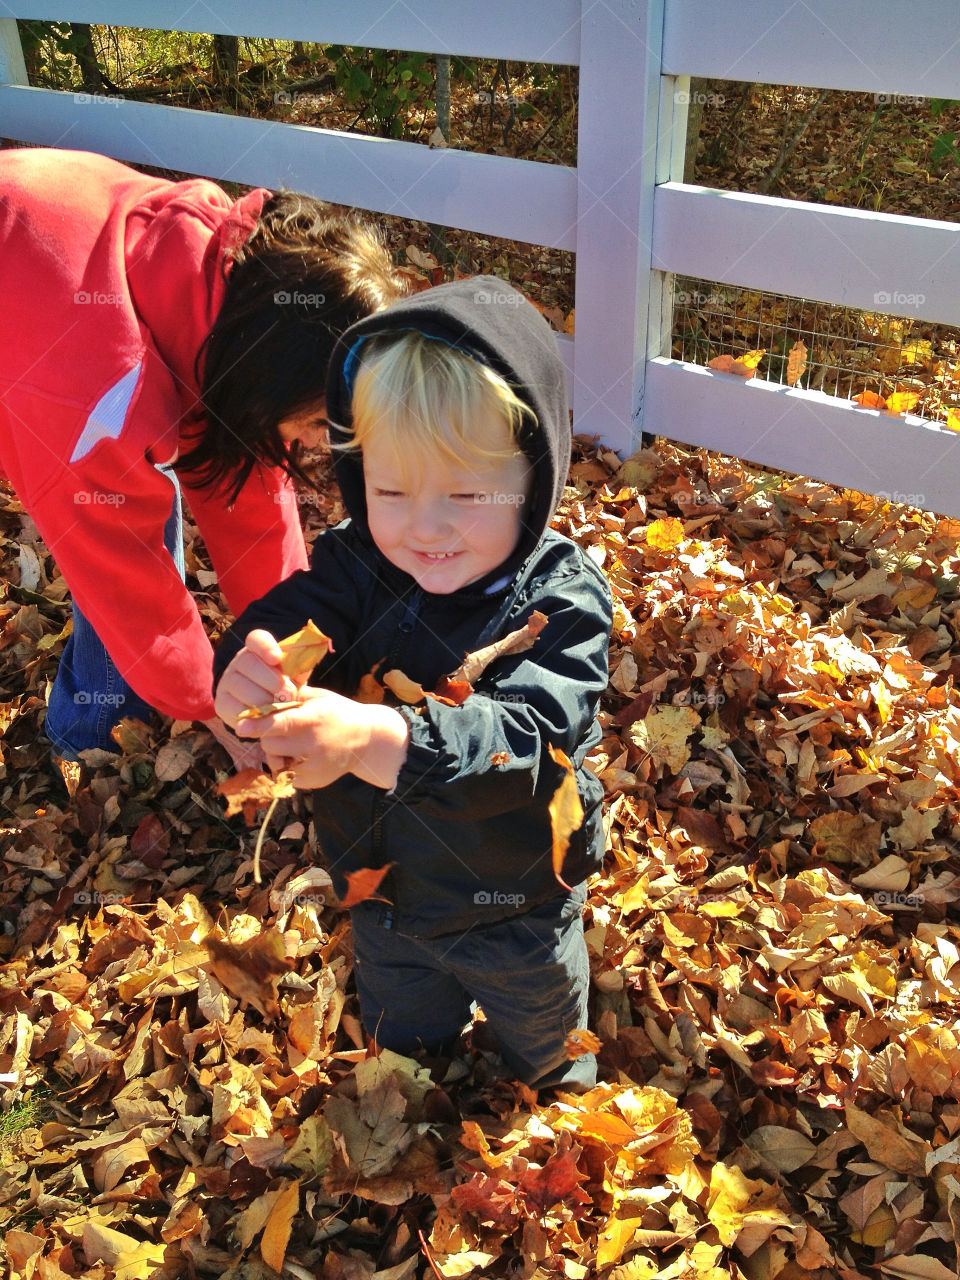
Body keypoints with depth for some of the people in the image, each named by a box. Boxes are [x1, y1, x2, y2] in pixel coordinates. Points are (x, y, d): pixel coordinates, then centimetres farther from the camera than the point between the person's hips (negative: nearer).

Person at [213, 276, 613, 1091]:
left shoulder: (562, 598, -32)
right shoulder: (357, 562, -20)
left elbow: (520, 735, -45)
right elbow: (282, 623, -31)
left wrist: (372, 738, -63)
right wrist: (249, 675, -57)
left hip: (517, 911, -3)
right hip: (383, 894, 4)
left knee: (544, 1045, 31)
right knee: (399, 1043, 35)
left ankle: (557, 1088, 66)